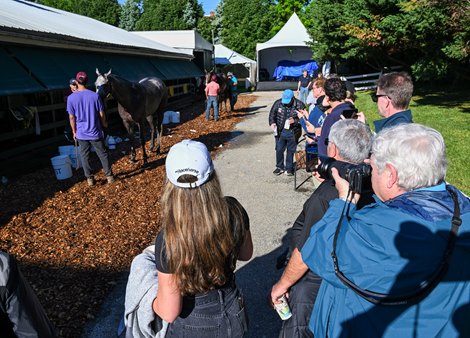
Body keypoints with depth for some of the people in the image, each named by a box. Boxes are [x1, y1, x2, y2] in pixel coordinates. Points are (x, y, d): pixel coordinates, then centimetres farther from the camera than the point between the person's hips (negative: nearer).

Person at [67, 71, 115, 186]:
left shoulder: (71, 98, -9)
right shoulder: (94, 95, -11)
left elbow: (72, 117, -5)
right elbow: (101, 114, -5)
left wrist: (74, 131, 8)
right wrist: (104, 124, 15)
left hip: (81, 133, 1)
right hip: (95, 132, 0)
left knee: (85, 156, 14)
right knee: (103, 154, 13)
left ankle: (89, 178, 19)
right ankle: (109, 176, 18)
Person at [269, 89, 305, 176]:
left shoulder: (299, 105, -11)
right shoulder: (278, 103, -5)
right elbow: (272, 114, 4)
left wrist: (295, 121, -23)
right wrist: (272, 123, -13)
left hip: (293, 132, -2)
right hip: (280, 131, 2)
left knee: (291, 151, 10)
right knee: (279, 150, 10)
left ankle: (289, 168, 26)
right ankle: (280, 167, 28)